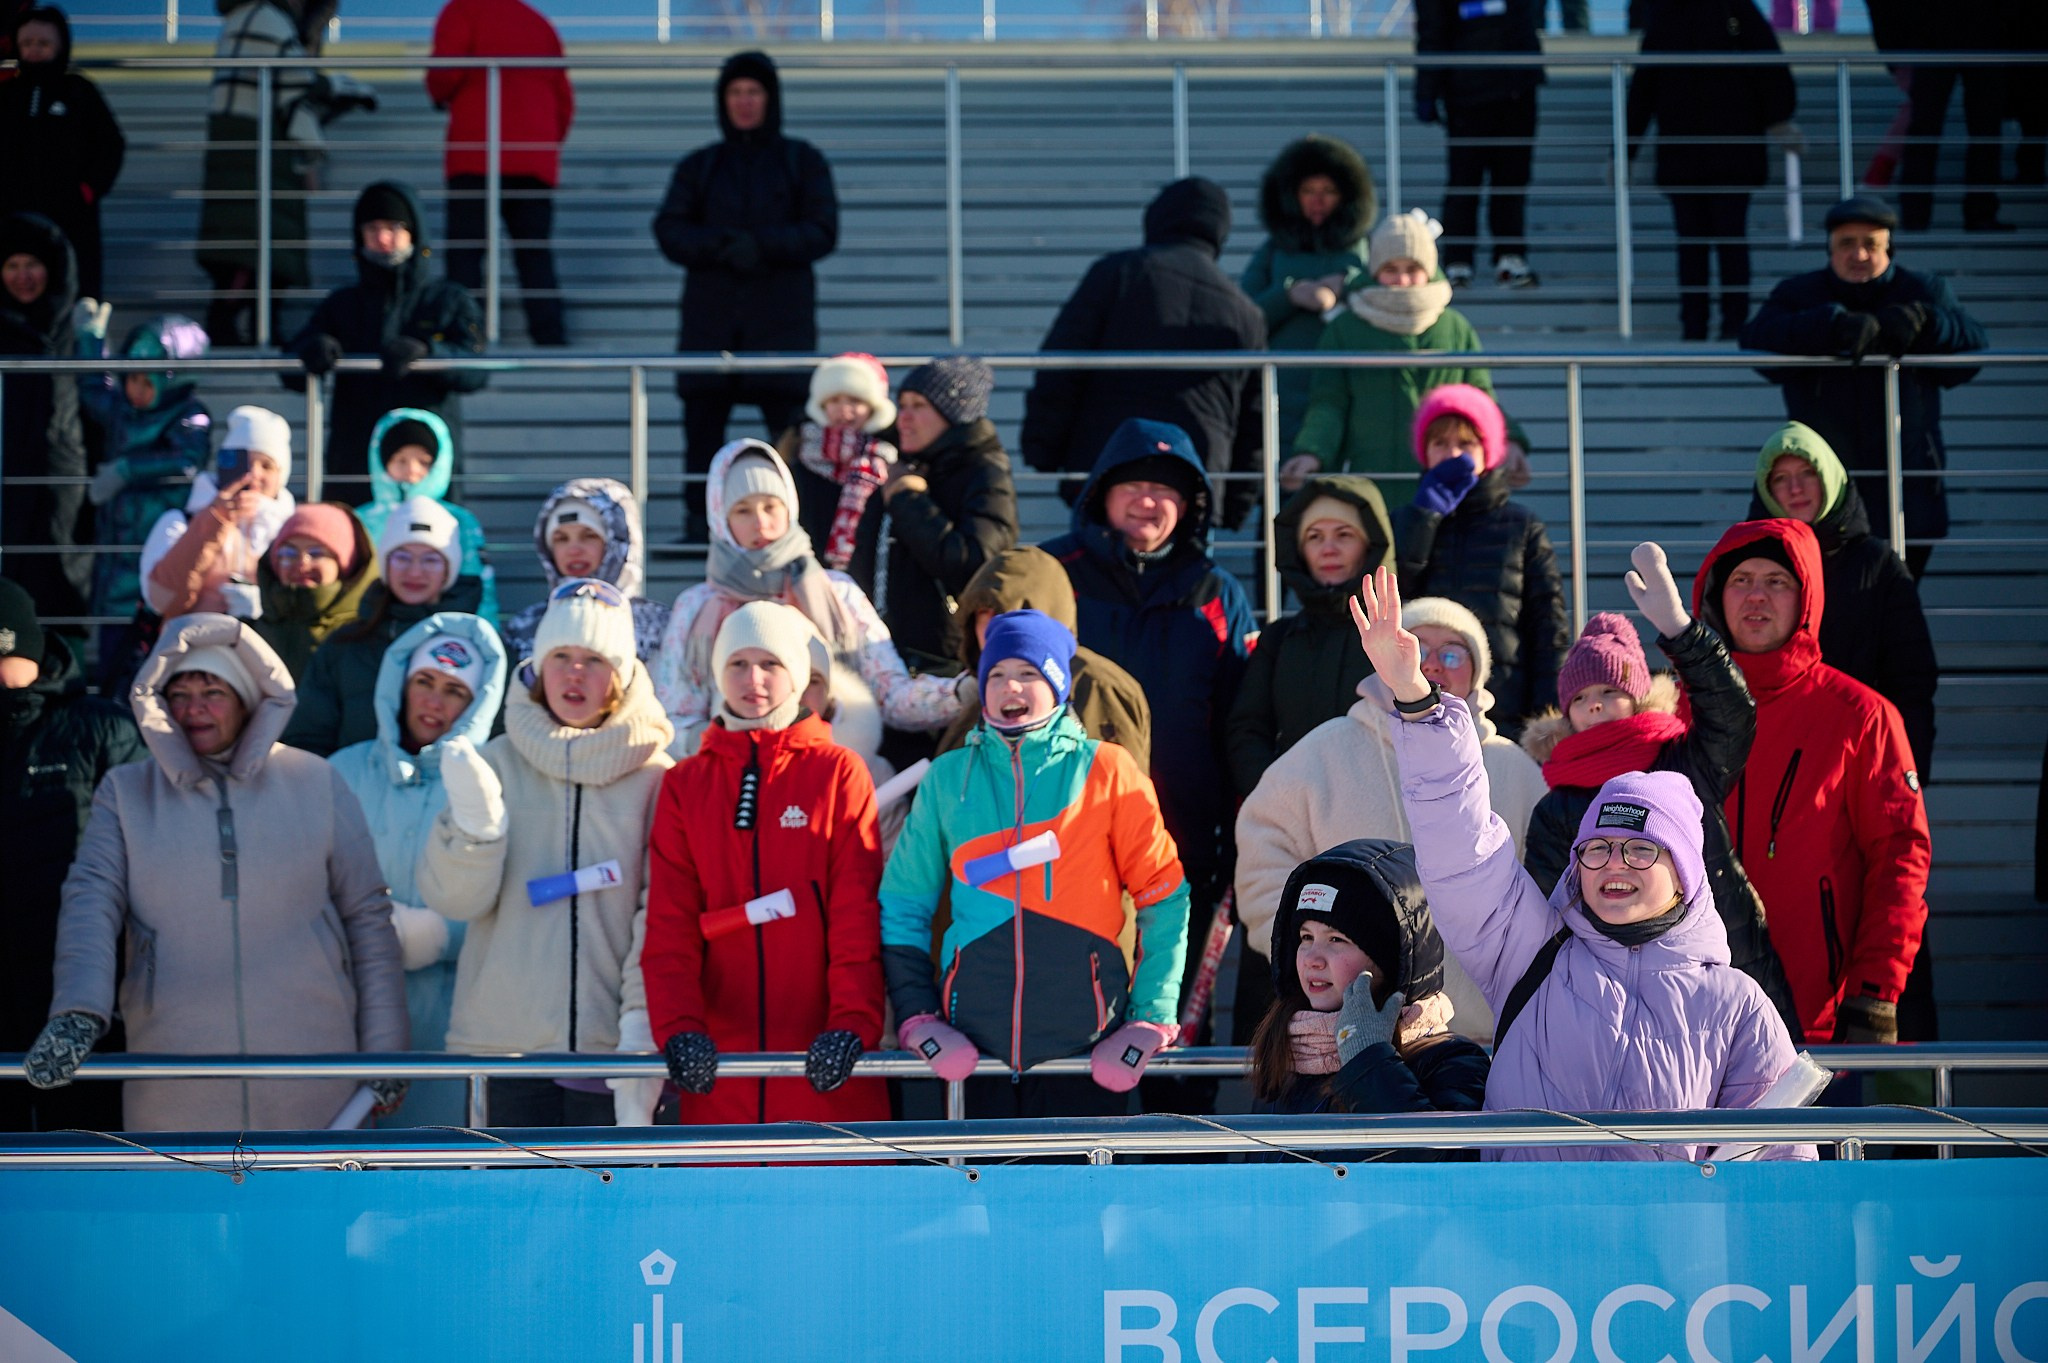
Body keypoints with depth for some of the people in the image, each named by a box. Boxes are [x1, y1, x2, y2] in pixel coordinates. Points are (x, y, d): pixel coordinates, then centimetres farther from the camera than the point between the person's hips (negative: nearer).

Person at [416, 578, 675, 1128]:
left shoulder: (653, 777, 2)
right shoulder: (496, 764, 8)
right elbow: (453, 898, 2)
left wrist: (641, 1022, -13)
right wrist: (474, 821, -17)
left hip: (610, 1042, -2)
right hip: (508, 1037, 2)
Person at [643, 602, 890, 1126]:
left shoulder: (838, 773, 6)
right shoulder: (685, 784, 12)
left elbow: (858, 915, -2)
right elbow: (669, 925, 5)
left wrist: (852, 1024, -16)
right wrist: (678, 1027, -11)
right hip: (719, 1062, 2)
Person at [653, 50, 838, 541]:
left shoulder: (803, 161, 10)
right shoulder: (698, 166, 14)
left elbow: (822, 231, 0)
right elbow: (669, 230, 3)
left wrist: (764, 246, -17)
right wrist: (720, 246, -17)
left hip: (781, 317, -2)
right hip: (711, 319, 2)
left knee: (789, 425, -10)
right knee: (702, 421, -2)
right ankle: (698, 526, 1)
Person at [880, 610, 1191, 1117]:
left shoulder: (1106, 770, 4)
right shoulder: (948, 778, 10)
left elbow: (1162, 899, 4)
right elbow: (902, 905, 15)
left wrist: (1151, 1020, -4)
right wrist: (917, 1018, 4)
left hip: (1087, 1047, -2)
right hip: (975, 1047, 2)